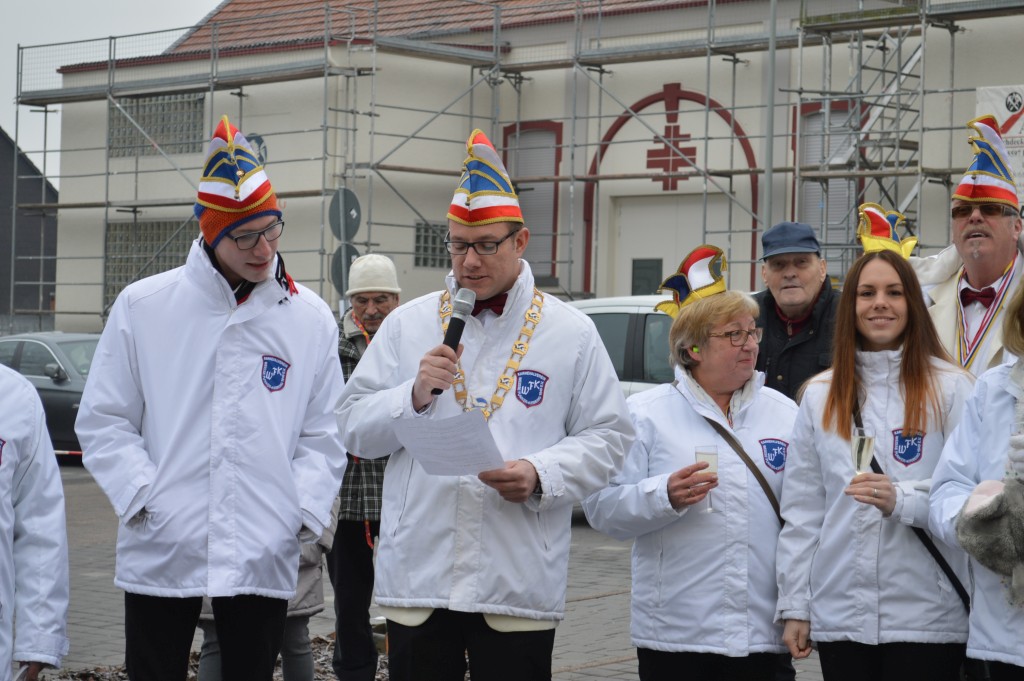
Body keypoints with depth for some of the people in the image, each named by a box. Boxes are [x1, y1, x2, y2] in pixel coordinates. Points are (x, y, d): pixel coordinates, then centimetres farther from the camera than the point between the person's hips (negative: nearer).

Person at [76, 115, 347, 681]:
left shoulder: (310, 318, 7)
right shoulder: (143, 306, 2)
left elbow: (323, 434, 9)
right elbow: (104, 421, 3)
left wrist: (303, 512, -4)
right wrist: (142, 497, -9)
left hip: (265, 556, 1)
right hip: (160, 552, -1)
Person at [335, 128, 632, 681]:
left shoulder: (570, 333, 5)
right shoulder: (407, 325, 10)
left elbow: (607, 437, 3)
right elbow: (353, 427, 8)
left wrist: (541, 475, -14)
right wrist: (414, 396, -10)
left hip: (519, 587, -1)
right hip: (417, 575, 2)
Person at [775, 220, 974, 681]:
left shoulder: (950, 388, 1)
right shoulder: (820, 394, 12)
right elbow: (801, 510, 10)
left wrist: (902, 500, -20)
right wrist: (794, 606, 6)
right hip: (839, 617, 3)